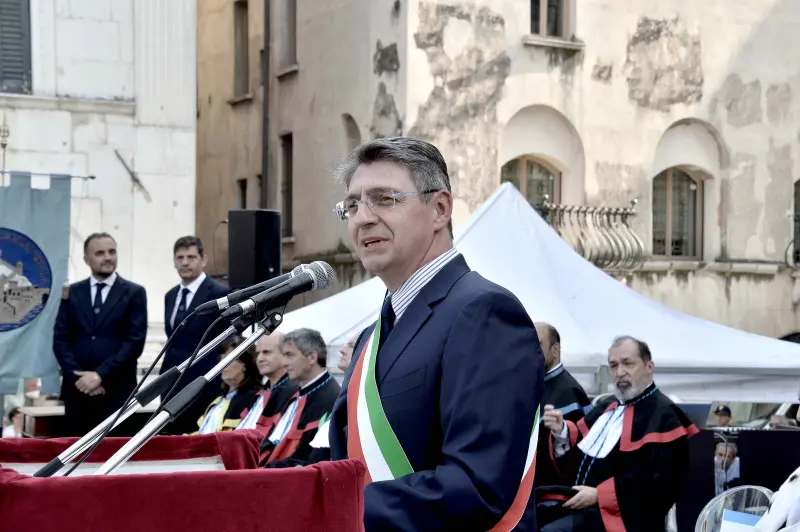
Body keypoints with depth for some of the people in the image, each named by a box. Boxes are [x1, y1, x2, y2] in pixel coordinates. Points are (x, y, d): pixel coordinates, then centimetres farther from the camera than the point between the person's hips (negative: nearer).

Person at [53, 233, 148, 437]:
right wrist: (79, 376, -8)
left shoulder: (134, 293, 3)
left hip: (117, 391, -2)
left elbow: (135, 342, -5)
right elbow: (60, 339, 6)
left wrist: (100, 374, -13)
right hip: (78, 388, 2)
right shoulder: (72, 292, 11)